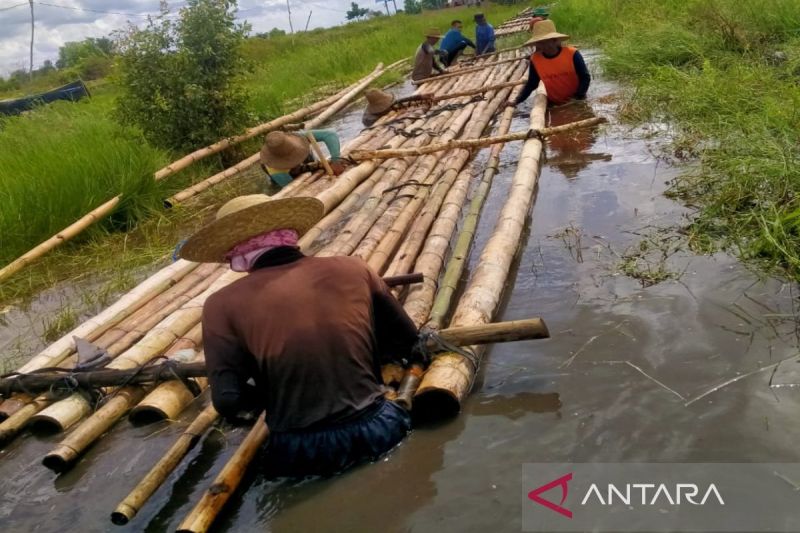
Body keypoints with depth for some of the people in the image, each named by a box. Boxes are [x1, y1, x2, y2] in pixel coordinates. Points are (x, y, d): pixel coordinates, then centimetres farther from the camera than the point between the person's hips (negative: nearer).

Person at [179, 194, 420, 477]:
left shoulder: (223, 304, -6)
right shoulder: (352, 268, 0)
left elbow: (231, 403, -11)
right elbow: (407, 342, 8)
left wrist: (265, 392, 10)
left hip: (301, 452, -1)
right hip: (375, 430, 1)